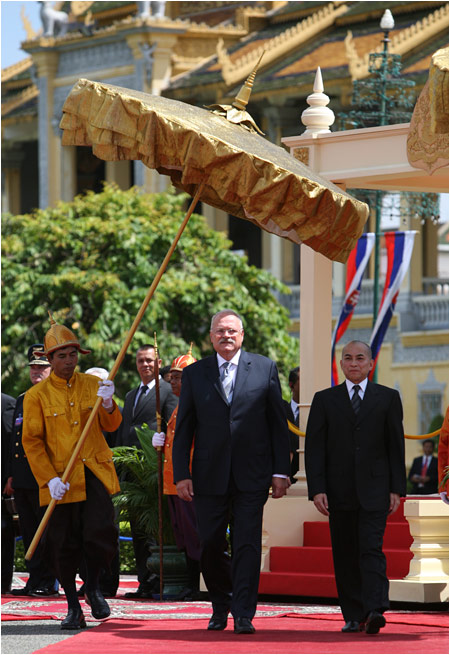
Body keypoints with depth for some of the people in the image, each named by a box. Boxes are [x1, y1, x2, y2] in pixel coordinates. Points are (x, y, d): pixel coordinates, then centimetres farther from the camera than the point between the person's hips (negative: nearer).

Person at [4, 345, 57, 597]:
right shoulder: (22, 400, 19)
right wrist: (11, 475, 17)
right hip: (22, 478, 7)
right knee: (29, 532, 9)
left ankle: (48, 583, -1)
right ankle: (35, 580, 13)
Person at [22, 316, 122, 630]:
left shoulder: (93, 385, 8)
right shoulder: (37, 395, 0)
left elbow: (111, 426, 7)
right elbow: (32, 441, -2)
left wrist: (107, 404, -15)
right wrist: (49, 479, -12)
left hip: (95, 474, 1)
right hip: (61, 480, -1)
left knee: (102, 533, -13)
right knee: (65, 545, 1)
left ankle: (93, 587, 13)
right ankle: (73, 608, 15)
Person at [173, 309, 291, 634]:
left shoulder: (265, 369, 5)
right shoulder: (195, 374, 8)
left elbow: (279, 424, 5)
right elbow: (183, 429, 8)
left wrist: (281, 471, -1)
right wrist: (182, 474, -1)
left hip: (252, 475, -2)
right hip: (210, 476, 2)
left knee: (247, 545, -6)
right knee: (210, 545, 5)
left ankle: (244, 615, -4)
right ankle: (221, 605, 26)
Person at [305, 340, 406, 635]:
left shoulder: (388, 398, 7)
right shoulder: (325, 400, 8)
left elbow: (396, 445, 6)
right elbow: (314, 448, 4)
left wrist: (397, 489, -1)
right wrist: (317, 489, -7)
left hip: (374, 489, -2)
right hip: (339, 489, 2)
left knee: (372, 549, -14)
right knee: (345, 555, 4)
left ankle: (375, 610, -24)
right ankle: (354, 616, 11)